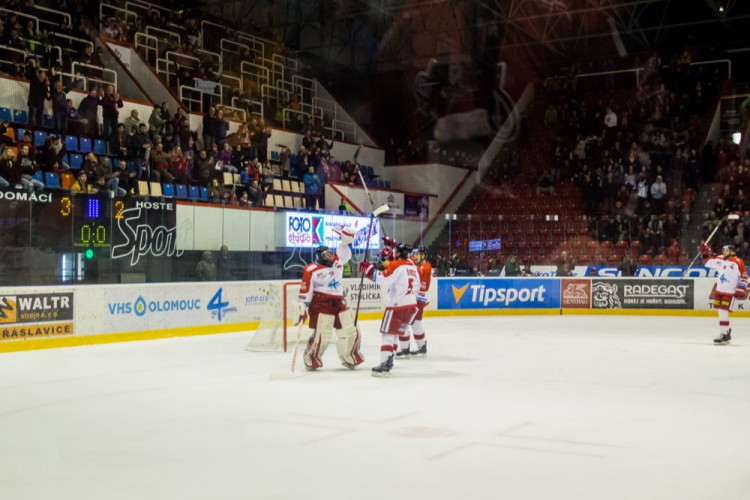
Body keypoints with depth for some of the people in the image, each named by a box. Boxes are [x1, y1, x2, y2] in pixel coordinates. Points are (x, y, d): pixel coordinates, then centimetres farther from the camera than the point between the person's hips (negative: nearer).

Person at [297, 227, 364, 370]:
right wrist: (303, 309, -13)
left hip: (339, 303, 7)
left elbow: (345, 249, 10)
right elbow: (305, 291, -9)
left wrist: (347, 235, -9)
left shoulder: (337, 261, 11)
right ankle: (310, 358, 13)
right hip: (320, 304, -6)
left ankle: (349, 358, 25)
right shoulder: (311, 270, -7)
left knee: (351, 331, 7)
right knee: (322, 335, -9)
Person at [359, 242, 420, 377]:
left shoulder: (396, 265, -12)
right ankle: (389, 361, 19)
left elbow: (383, 279, -24)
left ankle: (384, 365, -13)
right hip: (411, 305, 8)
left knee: (388, 333, -6)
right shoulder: (412, 265, 13)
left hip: (397, 305, -8)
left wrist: (368, 270, -18)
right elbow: (416, 286, 20)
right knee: (395, 333, 17)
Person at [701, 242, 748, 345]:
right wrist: (705, 253, 7)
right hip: (719, 290, 7)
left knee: (723, 312, -14)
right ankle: (726, 330, 30)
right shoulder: (720, 260, 8)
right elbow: (708, 262, 20)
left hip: (730, 292, -7)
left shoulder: (738, 262, -9)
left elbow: (744, 276, -8)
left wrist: (741, 289, -11)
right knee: (721, 312, 13)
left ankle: (724, 335, -11)